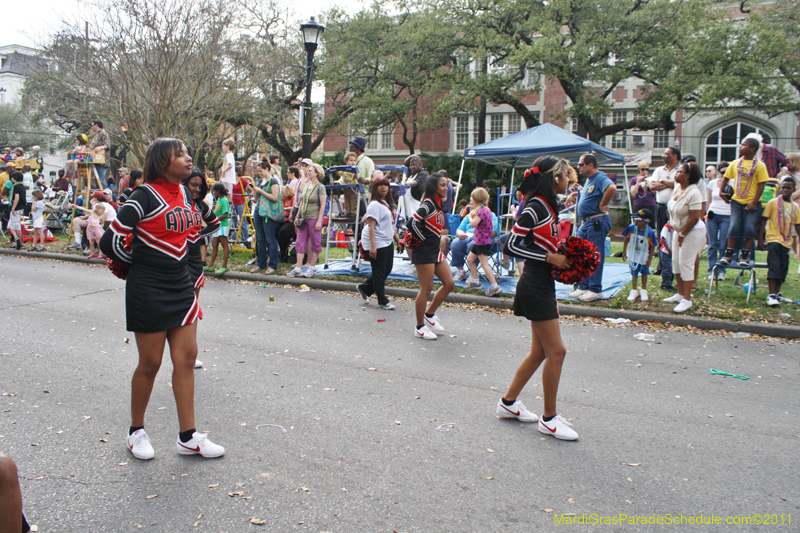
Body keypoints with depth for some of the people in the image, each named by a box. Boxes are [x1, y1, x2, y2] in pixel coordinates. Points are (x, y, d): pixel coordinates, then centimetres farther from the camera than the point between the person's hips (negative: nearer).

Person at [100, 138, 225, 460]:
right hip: (148, 291, -7)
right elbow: (109, 242, -15)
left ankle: (187, 437, 14)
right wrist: (140, 262, 0)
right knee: (150, 363, 4)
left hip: (180, 286, 7)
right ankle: (136, 432, 26)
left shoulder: (184, 192, 8)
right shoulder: (145, 195, -14)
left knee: (186, 357, 5)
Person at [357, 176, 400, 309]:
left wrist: (397, 239, 27)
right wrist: (372, 246, -27)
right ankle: (382, 301, 9)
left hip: (388, 242, 10)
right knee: (379, 272, -1)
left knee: (387, 270, 13)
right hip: (377, 243, -10)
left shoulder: (387, 204, 17)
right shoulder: (374, 205, -13)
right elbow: (371, 226, -20)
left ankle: (364, 288, 29)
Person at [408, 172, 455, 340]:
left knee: (449, 283, 10)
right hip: (424, 251, -9)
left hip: (435, 250, 10)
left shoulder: (438, 205, 13)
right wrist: (422, 239, -12)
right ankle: (420, 328, 9)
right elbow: (412, 223, -24)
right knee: (426, 288, -3)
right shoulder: (428, 204, -15)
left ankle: (429, 314, 23)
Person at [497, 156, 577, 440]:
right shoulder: (535, 207, -15)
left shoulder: (548, 206, 14)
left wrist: (564, 257, 7)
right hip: (535, 286, -10)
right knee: (556, 351, -4)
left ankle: (509, 402, 27)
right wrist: (550, 258, -19)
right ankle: (549, 418, 9)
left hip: (543, 285, 10)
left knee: (540, 351, 15)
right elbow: (513, 244, -18)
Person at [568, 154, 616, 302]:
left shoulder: (600, 177, -12)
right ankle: (583, 287, 18)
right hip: (584, 223, 10)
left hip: (597, 222, -10)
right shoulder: (588, 179, 18)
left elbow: (612, 188, -33)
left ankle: (595, 290, 1)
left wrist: (602, 205, -23)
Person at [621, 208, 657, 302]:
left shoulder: (650, 232, -23)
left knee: (644, 272, 12)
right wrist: (624, 251, 2)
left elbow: (653, 246, -14)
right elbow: (626, 239, 0)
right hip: (633, 256, 1)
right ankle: (634, 290, 22)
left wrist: (650, 259, -12)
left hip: (644, 257, -1)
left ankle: (643, 290, 29)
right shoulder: (631, 228, -17)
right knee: (634, 272, 8)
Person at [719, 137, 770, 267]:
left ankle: (745, 255, 8)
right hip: (737, 201, 2)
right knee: (734, 228, -1)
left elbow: (761, 185, -6)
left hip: (752, 203, -2)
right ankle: (729, 253, 6)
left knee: (750, 229, 0)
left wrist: (754, 202, -13)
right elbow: (726, 179, 14)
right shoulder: (735, 163, 5)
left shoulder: (759, 165, -4)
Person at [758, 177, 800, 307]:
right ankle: (771, 295, -13)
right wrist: (760, 240, -7)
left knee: (783, 269, 8)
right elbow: (763, 221, -3)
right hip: (774, 239, -5)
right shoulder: (773, 202, -2)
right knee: (774, 267, -12)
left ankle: (777, 294, 20)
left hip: (787, 242, 5)